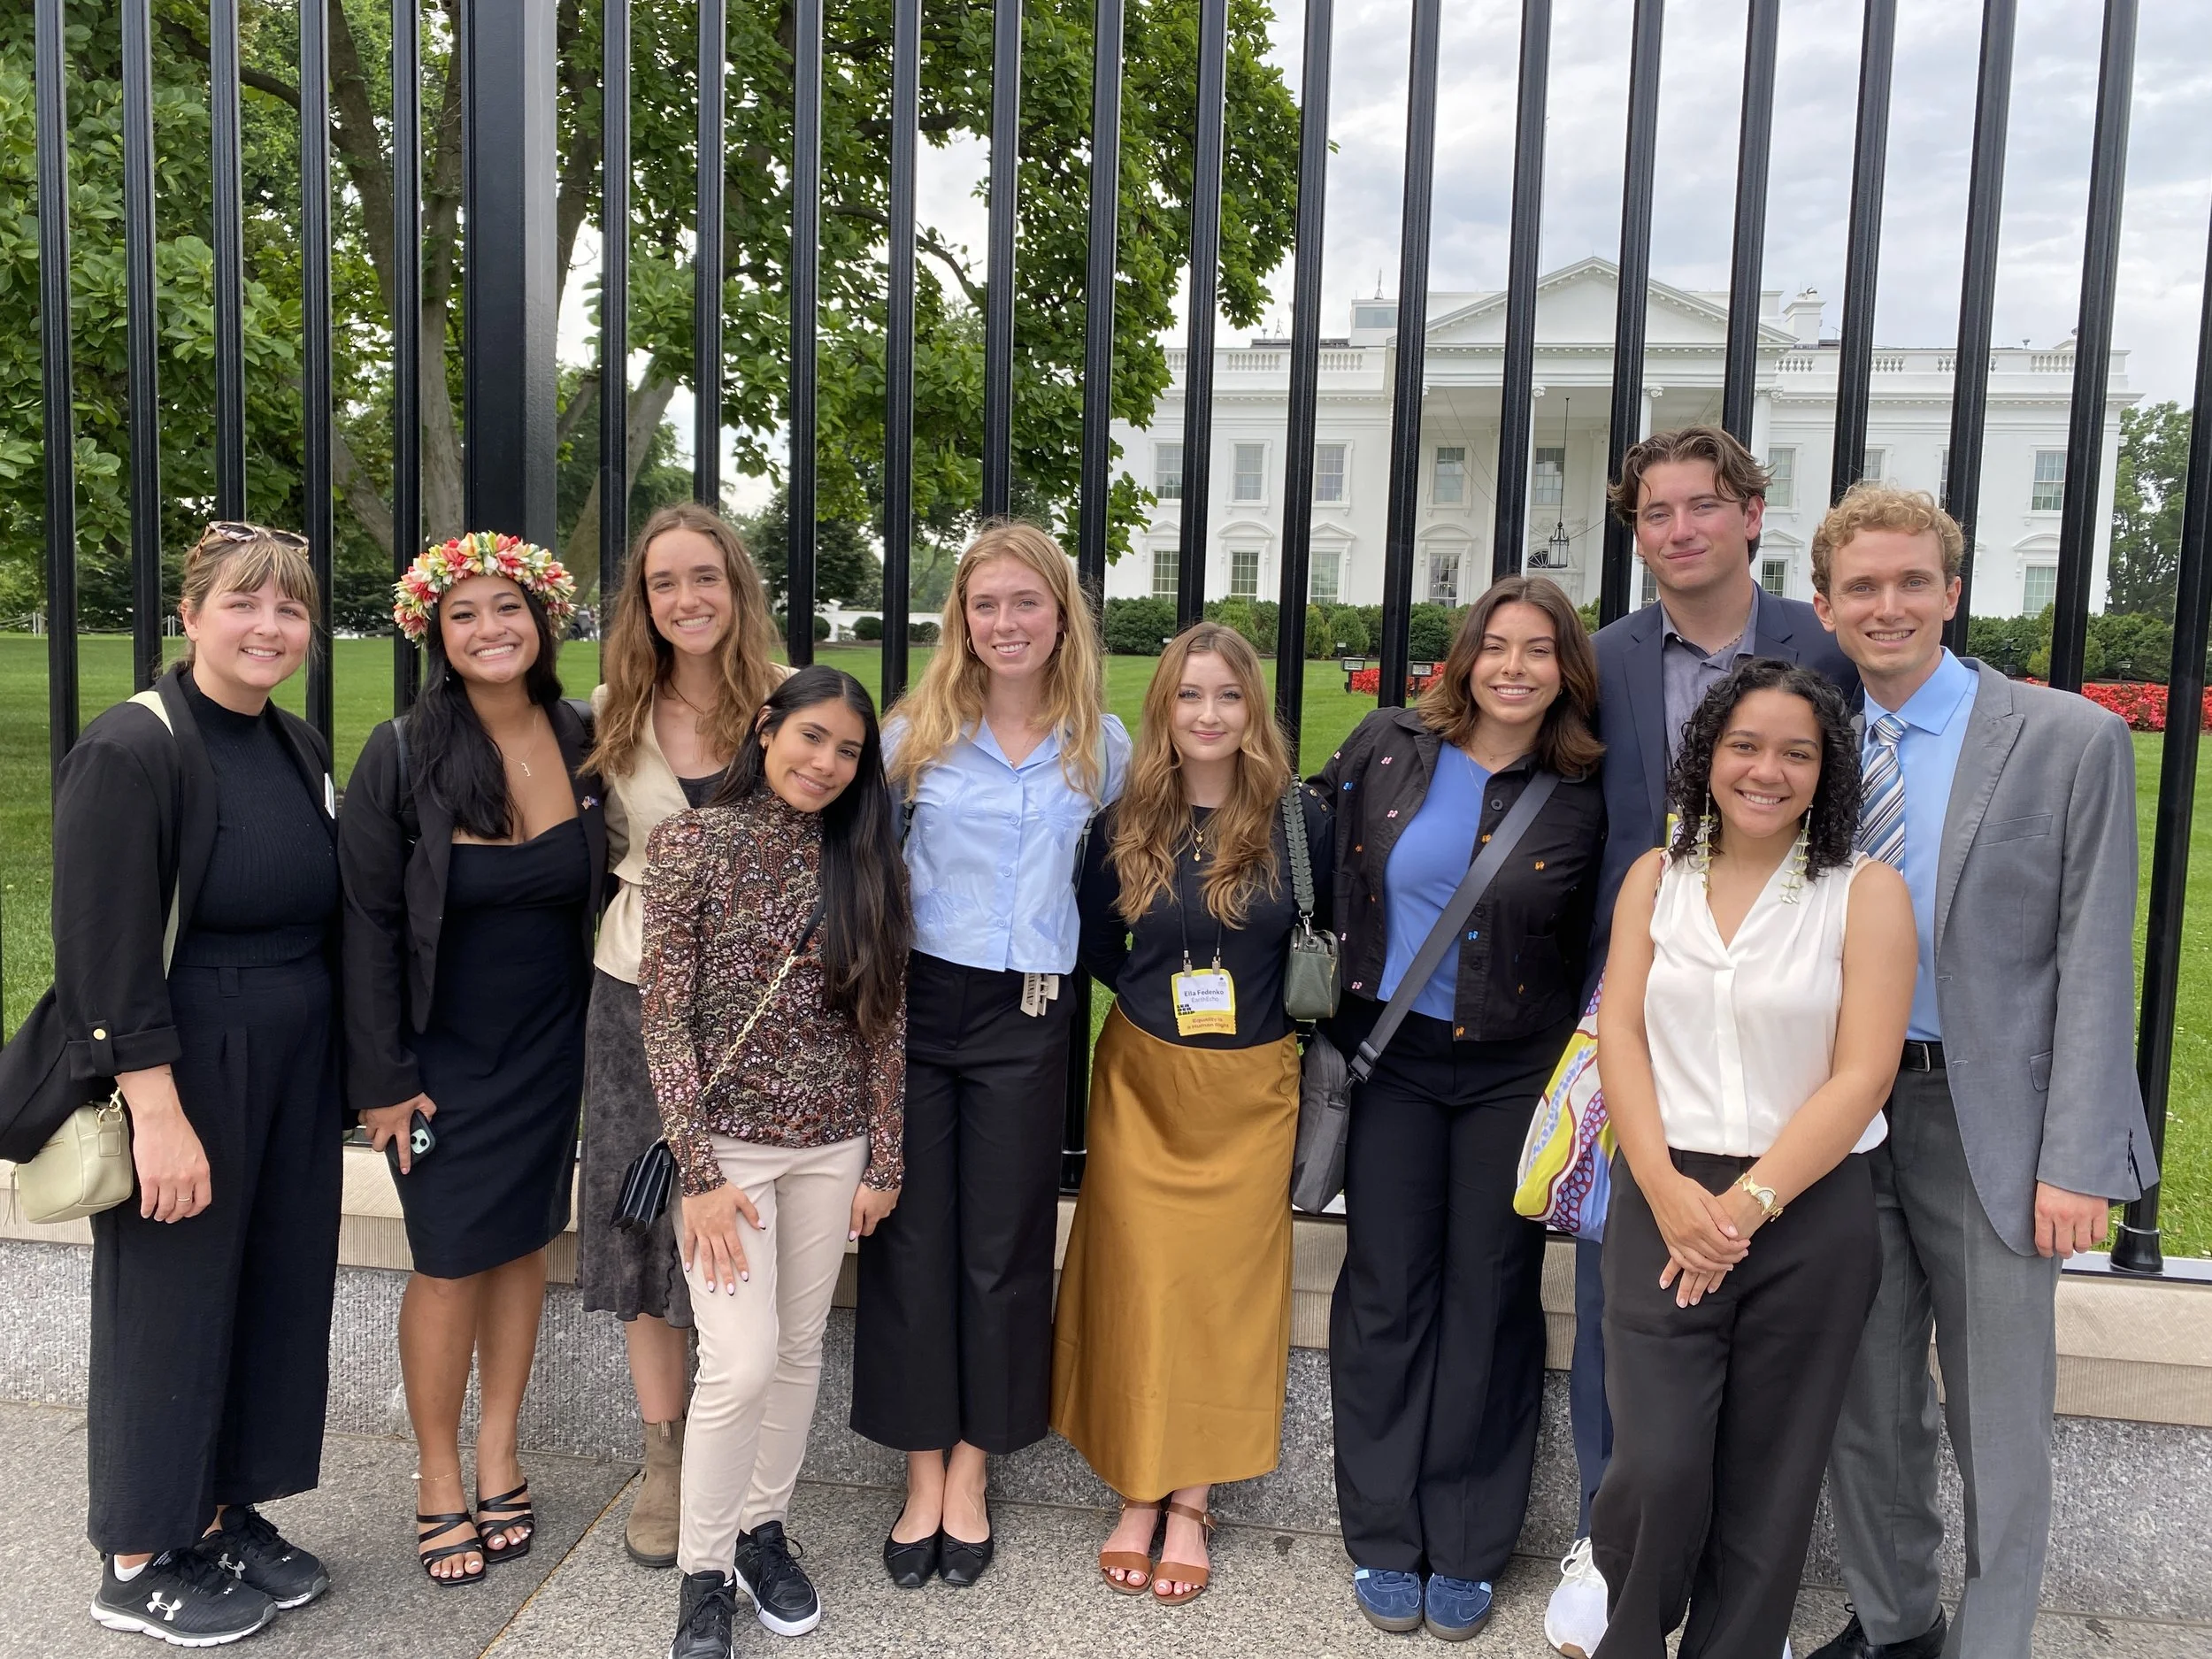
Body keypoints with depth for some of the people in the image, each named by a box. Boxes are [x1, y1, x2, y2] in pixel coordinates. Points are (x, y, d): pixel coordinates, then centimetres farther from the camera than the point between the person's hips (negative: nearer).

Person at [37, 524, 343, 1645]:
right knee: (170, 1307, 5)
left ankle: (223, 1511, 32)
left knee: (277, 1291, 14)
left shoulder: (299, 749, 8)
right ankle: (138, 1562, 24)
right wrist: (159, 1113, -21)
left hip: (292, 1069, 7)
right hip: (182, 1075, -7)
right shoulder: (131, 753, -14)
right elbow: (105, 955, -18)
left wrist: (356, 1073, 13)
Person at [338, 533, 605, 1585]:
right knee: (450, 1263, 4)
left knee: (525, 1243, 12)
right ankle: (439, 1484, 23)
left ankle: (497, 1453, 30)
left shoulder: (583, 743, -4)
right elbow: (369, 923, -9)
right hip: (445, 1055, -3)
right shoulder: (401, 757, -12)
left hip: (553, 1051, 3)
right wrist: (384, 1078, -10)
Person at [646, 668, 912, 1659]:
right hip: (725, 1138, -3)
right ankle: (703, 1575, 13)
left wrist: (882, 1163, 2)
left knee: (799, 1351, 13)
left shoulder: (864, 862, 4)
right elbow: (664, 1017, -10)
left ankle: (764, 1528, 34)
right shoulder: (692, 842, -7)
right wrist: (700, 1174, -14)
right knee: (742, 1361, -8)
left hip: (832, 1144, 4)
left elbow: (884, 1023, 5)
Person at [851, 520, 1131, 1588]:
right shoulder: (915, 732, 0)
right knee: (910, 1238, 5)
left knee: (1003, 1245, 8)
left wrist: (1073, 948, 6)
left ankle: (968, 1475, 25)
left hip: (1028, 1019, 0)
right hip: (917, 1003, 0)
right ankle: (921, 1475, 21)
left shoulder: (1102, 746, 2)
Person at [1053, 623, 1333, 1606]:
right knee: (1139, 1282, 3)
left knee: (1226, 1285, 5)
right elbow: (1096, 946, 10)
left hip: (1250, 1089, -1)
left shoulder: (1298, 820, -7)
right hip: (1143, 1082, 1)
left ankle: (1191, 1501, 18)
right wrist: (1163, 996, 3)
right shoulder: (1125, 824, -2)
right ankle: (1138, 1494, 18)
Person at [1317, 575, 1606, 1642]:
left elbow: (1598, 951, 4)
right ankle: (1383, 1536, 24)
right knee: (1386, 1294, 8)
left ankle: (1467, 1548, 24)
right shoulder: (1387, 750, -3)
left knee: (1490, 1303, 7)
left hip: (1513, 1073, 0)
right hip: (1389, 1059, 1)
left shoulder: (1586, 800, -5)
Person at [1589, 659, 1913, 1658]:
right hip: (1666, 1200, 1)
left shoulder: (1866, 894, -1)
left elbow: (1861, 1077, -7)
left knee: (1766, 1481, 7)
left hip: (1811, 1212, -1)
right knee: (1658, 1468, -7)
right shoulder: (1656, 878, 7)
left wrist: (1748, 1204, -15)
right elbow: (1619, 1034, 1)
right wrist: (1666, 1188, -12)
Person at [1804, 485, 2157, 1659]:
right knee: (1865, 1406, 16)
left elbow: (2094, 965, -8)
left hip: (1989, 1123, -3)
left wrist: (2076, 1161, -12)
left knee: (1999, 1426, 8)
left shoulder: (2069, 740, -6)